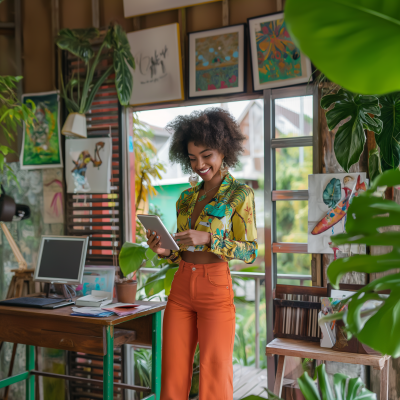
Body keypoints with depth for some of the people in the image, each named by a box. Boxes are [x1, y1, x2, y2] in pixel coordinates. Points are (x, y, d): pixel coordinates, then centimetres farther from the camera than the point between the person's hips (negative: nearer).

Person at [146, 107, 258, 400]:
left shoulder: (240, 194, -4)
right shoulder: (187, 198, 12)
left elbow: (250, 252, -10)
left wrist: (207, 238, -23)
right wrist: (164, 251, -6)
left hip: (216, 290, -5)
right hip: (181, 290, 5)